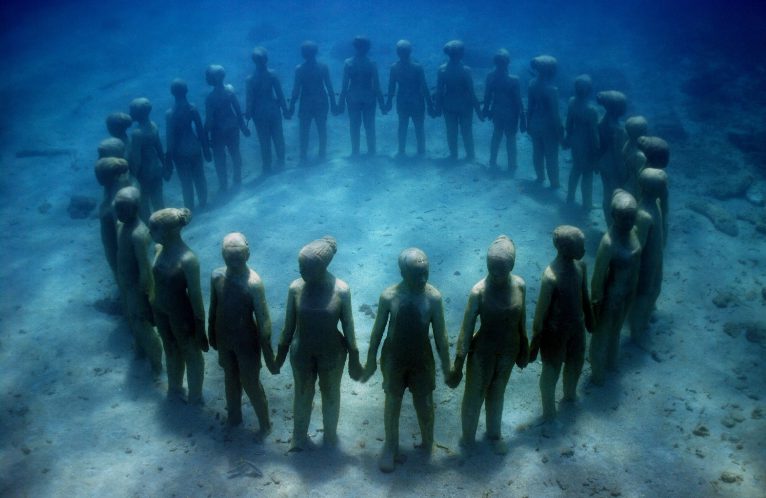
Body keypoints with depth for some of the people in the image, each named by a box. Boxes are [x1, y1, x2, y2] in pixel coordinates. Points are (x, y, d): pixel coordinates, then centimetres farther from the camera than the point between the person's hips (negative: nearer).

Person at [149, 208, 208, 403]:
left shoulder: (188, 259, -30)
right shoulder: (159, 249, -9)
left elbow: (195, 295, -23)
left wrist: (200, 328, -15)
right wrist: (154, 307, 16)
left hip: (182, 315, -7)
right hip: (161, 311, 7)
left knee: (191, 355, 18)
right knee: (171, 350, 29)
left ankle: (195, 399, 40)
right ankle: (174, 391, 53)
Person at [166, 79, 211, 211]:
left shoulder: (170, 114, -21)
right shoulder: (193, 108, -12)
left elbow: (170, 137, -15)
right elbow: (201, 129, -5)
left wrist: (169, 158, -5)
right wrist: (206, 148, 7)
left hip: (181, 151, -3)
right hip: (194, 147, 3)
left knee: (186, 181, 11)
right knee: (199, 177, 20)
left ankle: (189, 209, 24)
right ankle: (203, 203, 36)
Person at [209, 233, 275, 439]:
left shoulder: (253, 283, -27)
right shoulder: (217, 275, -10)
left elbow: (263, 321, -22)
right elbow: (214, 308, 5)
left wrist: (268, 354, -18)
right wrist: (212, 334, 15)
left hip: (247, 342, -5)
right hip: (224, 339, 5)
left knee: (251, 385, 11)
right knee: (230, 378, 25)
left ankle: (265, 424, 34)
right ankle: (234, 416, 49)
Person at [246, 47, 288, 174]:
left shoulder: (250, 79, -18)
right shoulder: (272, 74, -15)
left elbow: (249, 99, -12)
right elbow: (280, 94, -10)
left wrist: (248, 114, 2)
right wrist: (284, 109, 3)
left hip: (259, 112, -1)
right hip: (273, 109, 1)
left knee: (264, 140, 12)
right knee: (278, 137, 19)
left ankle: (267, 168, 24)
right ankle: (281, 162, 33)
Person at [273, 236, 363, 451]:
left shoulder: (341, 290, -22)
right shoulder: (295, 288, -17)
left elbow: (348, 327, -11)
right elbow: (289, 324, -4)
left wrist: (354, 361, -4)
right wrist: (280, 354, 5)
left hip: (332, 354, -1)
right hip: (302, 352, 1)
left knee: (330, 395, 22)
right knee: (302, 395, 22)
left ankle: (330, 433, 49)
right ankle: (299, 436, 46)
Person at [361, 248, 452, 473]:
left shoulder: (433, 296, -19)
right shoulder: (389, 296, -19)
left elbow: (440, 334, -9)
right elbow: (378, 330, -6)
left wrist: (446, 365, -2)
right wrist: (371, 360, 2)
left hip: (422, 359, 0)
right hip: (393, 359, 0)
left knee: (425, 405, 13)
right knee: (392, 403, 16)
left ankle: (428, 445, 39)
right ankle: (390, 447, 37)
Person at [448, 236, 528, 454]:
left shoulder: (519, 285, -15)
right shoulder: (479, 291, -25)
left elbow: (521, 319, 1)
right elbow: (467, 328, -19)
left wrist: (523, 349, 12)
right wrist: (458, 364, -15)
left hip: (508, 351, 3)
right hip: (483, 352, -3)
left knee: (497, 394, 26)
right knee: (474, 396, 18)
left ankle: (494, 433, 51)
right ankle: (467, 436, 44)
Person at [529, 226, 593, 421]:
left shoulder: (580, 264, -11)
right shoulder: (551, 277, -33)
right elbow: (540, 314, -24)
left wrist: (589, 319, 19)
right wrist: (534, 345, -16)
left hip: (577, 326, 7)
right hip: (555, 332, -7)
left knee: (576, 363, 29)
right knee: (551, 372, 16)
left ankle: (570, 394, 58)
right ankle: (549, 413, 39)